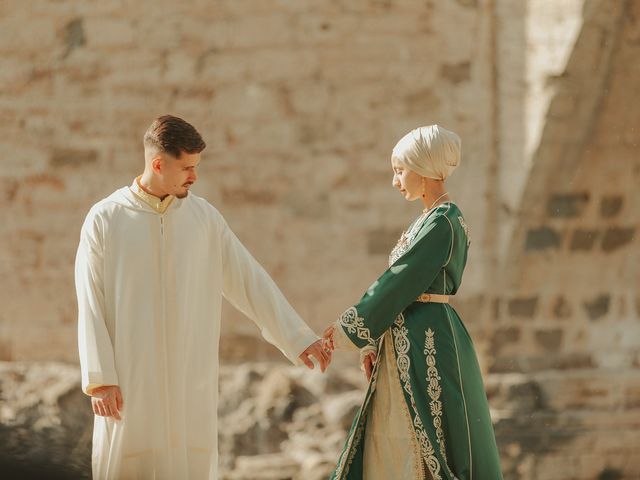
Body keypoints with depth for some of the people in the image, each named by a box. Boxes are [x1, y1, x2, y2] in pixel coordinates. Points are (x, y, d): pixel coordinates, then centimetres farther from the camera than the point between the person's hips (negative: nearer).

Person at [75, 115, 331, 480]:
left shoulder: (204, 216, 4)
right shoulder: (105, 219, -4)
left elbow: (249, 280, 6)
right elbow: (91, 304, -4)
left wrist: (299, 338, 2)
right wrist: (99, 379, -10)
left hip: (190, 378, 2)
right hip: (130, 377, -2)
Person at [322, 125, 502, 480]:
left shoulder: (444, 223, -14)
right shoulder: (428, 219, 15)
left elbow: (400, 282, -16)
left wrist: (350, 329, -10)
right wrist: (374, 341, 10)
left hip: (429, 346, -10)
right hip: (408, 348, 10)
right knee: (392, 450, 9)